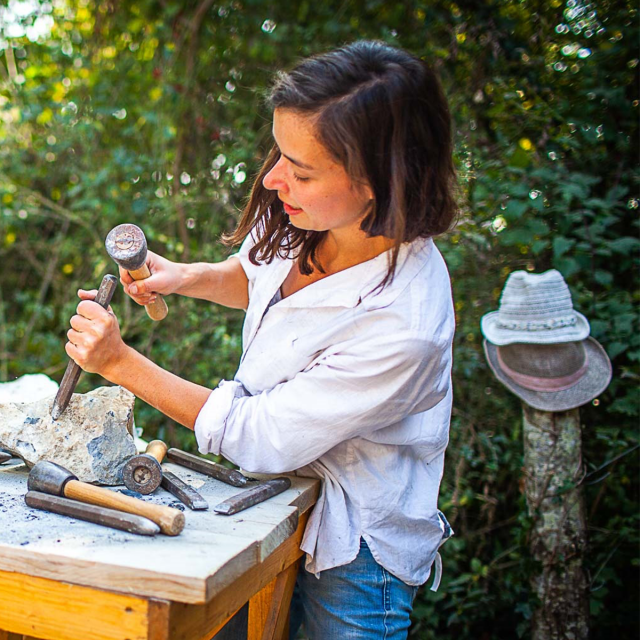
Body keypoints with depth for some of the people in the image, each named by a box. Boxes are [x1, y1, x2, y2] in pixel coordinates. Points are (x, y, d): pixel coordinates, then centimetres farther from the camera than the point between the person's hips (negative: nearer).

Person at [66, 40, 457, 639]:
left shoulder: (401, 326, -35)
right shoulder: (303, 223, -15)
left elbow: (259, 437, -26)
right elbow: (255, 277, 11)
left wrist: (120, 362, -22)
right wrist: (186, 276, -10)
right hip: (273, 502, 6)